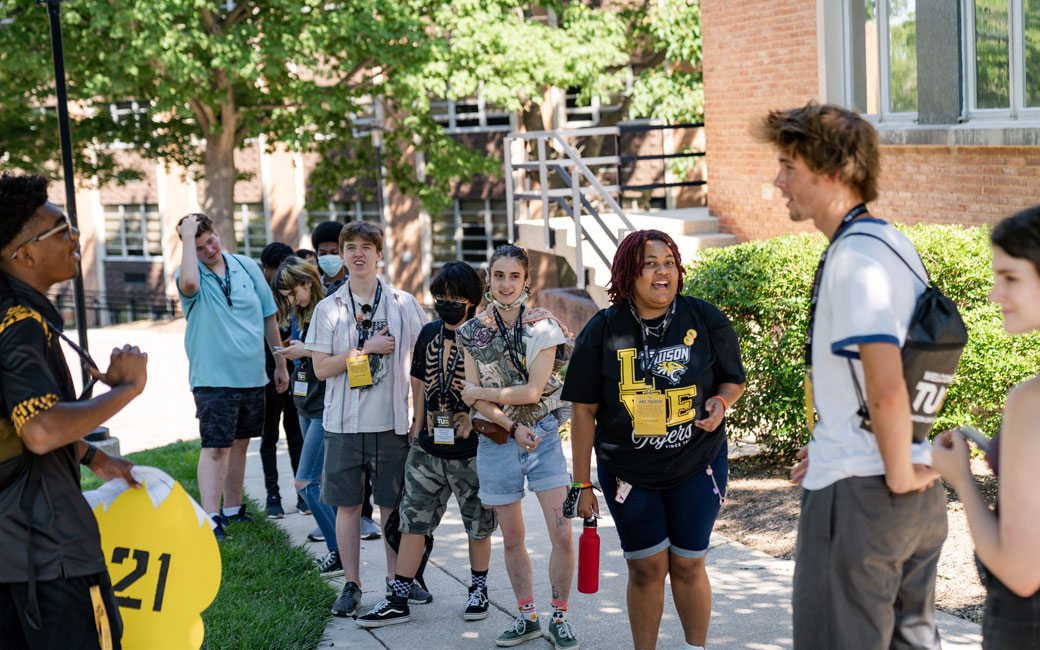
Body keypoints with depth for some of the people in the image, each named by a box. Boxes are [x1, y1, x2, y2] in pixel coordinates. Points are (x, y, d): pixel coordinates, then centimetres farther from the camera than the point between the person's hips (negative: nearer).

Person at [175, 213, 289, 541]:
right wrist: (188, 237, -25)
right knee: (215, 448, -11)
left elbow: (269, 316, 13)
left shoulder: (247, 267, 5)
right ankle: (211, 519, -11)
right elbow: (189, 283, -35)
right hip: (213, 378, -5)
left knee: (239, 444, 15)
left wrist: (280, 364, 14)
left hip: (252, 375, 5)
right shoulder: (190, 274, -7)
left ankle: (233, 509, 26)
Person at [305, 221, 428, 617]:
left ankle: (397, 578, 19)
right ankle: (351, 585, 12)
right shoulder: (328, 308, 3)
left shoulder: (404, 304, 3)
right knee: (347, 504, 4)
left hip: (391, 421, 0)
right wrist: (367, 348, -12)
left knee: (393, 503, 6)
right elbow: (321, 367, -2)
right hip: (344, 422, 0)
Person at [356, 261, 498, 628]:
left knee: (478, 525, 10)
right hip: (428, 449, 5)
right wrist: (418, 425, 15)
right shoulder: (429, 334, 7)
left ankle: (478, 589, 30)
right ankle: (398, 601, 9)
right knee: (412, 521, 4)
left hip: (471, 450, -4)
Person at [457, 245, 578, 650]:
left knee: (562, 533, -8)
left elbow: (532, 391, -11)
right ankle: (527, 617, 23)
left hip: (543, 434, -2)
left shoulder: (543, 327, -5)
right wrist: (513, 426, -13)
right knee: (511, 538, 9)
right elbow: (475, 397, -1)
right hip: (498, 438, 2)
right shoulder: (472, 332, 2)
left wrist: (481, 393, -5)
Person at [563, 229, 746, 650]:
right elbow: (585, 411, -2)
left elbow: (734, 379, 9)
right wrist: (582, 484, -2)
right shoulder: (603, 331, -5)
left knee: (687, 565, 5)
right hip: (628, 472, 0)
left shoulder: (705, 320, -4)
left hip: (696, 465, 0)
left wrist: (721, 401, -16)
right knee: (646, 568, 3)